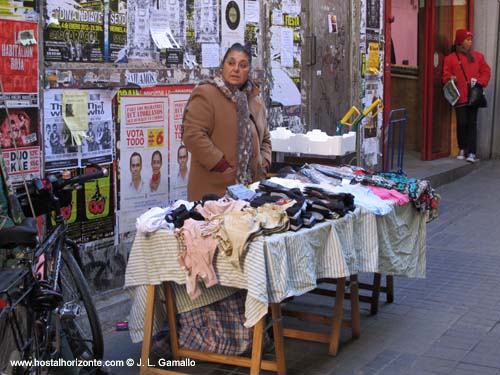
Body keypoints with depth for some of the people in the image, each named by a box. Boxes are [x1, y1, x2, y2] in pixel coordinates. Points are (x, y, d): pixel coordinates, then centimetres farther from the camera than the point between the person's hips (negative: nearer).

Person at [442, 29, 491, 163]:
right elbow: (446, 75, 2)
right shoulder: (450, 58, 4)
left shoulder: (478, 56, 11)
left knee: (472, 123, -1)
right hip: (460, 96, -1)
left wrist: (479, 81, -8)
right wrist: (450, 79, -19)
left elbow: (486, 71, 9)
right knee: (461, 123, 0)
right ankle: (462, 149, 17)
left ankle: (471, 153, -3)